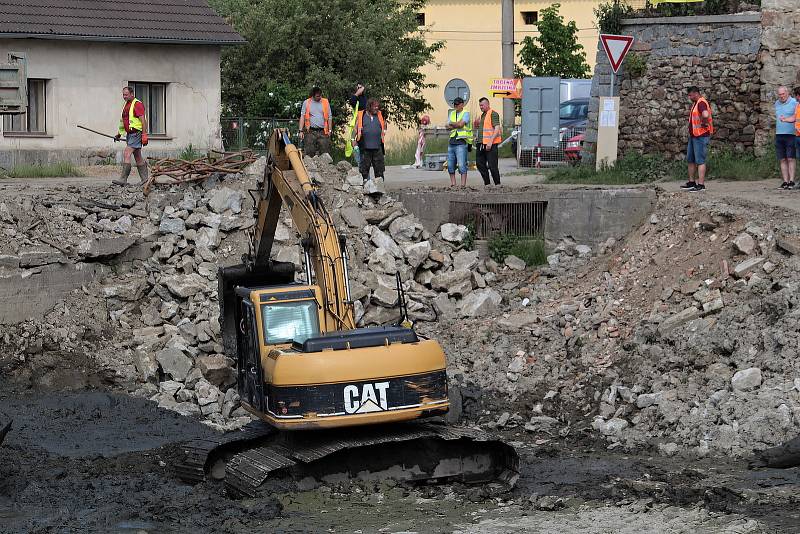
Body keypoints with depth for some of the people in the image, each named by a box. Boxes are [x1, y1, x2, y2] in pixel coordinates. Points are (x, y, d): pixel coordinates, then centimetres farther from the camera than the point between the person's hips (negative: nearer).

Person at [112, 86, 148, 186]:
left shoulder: (137, 104, -11)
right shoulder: (126, 105, 17)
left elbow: (143, 120, -17)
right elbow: (124, 121, 26)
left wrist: (144, 135, -21)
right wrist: (119, 134, 22)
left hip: (136, 133, -9)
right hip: (129, 134, 9)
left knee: (126, 154, -15)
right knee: (138, 157, 12)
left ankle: (123, 179, -16)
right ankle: (144, 178, 17)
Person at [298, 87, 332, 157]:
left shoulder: (325, 102, 11)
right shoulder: (306, 103, 8)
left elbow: (329, 117, 14)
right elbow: (302, 117, 6)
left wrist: (330, 130, 6)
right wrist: (301, 131, -2)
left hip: (323, 132, 1)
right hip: (310, 132, -1)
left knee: (324, 153, -4)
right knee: (309, 154, -5)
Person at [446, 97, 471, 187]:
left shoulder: (466, 113, 0)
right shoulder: (451, 113, 18)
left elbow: (460, 124, -15)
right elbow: (448, 127, 8)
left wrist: (452, 123, 1)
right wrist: (457, 125, -7)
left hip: (461, 142, -7)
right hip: (451, 142, 7)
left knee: (461, 165, -12)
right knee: (450, 165, 7)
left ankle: (463, 184, -12)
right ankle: (453, 184, 13)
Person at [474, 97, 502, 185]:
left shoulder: (493, 114, -8)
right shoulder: (482, 115, 20)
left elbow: (497, 129, -17)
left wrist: (490, 142, -23)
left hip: (491, 144, -9)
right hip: (481, 144, 9)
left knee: (492, 165, -7)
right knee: (480, 163, 8)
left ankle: (497, 184, 2)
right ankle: (487, 183, 16)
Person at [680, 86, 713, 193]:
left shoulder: (701, 103, -17)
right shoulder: (695, 103, 16)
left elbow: (705, 115, -37)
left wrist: (704, 123, -20)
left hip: (701, 136, -11)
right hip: (693, 136, 11)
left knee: (700, 160, -8)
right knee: (690, 160, 15)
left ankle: (701, 185, -7)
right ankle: (691, 182, 23)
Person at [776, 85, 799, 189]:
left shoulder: (794, 103, -3)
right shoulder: (777, 104, 16)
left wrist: (785, 119, -20)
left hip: (790, 134, -5)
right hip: (779, 134, 5)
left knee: (790, 159, -8)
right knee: (782, 160, 3)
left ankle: (791, 181, -9)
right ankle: (785, 182, 3)